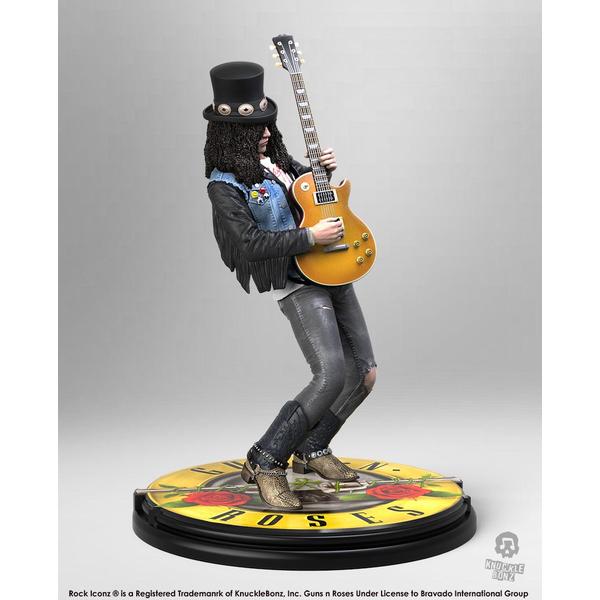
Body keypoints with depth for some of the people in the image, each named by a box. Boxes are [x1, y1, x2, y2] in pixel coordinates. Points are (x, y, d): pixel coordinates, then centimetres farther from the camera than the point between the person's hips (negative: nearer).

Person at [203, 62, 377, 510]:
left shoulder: (275, 155, 11)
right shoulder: (225, 184, -11)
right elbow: (250, 245, -18)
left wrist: (324, 170, 5)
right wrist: (311, 237, -19)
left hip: (334, 273, 8)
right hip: (296, 283, -8)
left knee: (365, 373, 7)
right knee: (332, 375, -23)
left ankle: (312, 450, 23)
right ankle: (265, 463, -9)